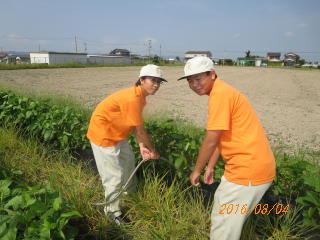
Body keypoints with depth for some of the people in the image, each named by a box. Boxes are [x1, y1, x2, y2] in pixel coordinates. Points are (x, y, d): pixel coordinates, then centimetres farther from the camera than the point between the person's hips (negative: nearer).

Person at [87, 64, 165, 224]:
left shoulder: (139, 95, 1)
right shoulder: (133, 99, -30)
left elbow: (135, 125, 0)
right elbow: (140, 130, -23)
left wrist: (142, 146, -6)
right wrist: (153, 151, -10)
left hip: (116, 132, 11)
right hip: (103, 133, -10)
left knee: (128, 160, 23)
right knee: (114, 175, -2)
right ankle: (113, 211, 21)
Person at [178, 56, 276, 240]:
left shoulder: (220, 94, -19)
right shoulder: (223, 92, 13)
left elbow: (211, 141, -18)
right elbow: (222, 137, 16)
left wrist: (197, 170, -4)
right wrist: (210, 167, 19)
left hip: (249, 170, -10)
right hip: (255, 165, 10)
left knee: (223, 223, 5)